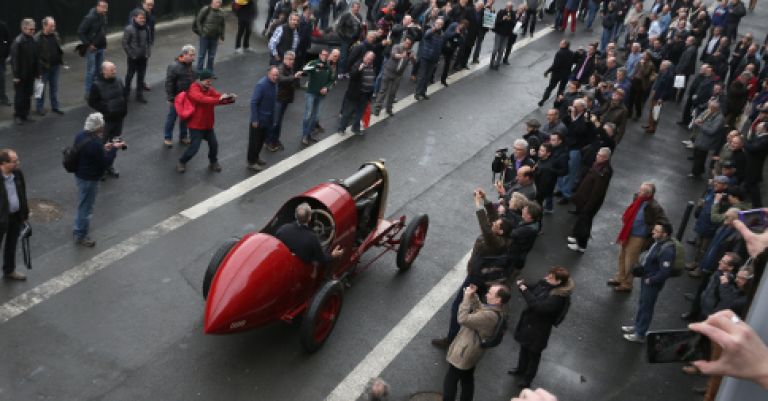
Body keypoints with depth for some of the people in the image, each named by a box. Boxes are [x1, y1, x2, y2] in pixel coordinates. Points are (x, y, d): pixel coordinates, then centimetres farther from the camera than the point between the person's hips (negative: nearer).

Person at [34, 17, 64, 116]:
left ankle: (55, 107, 22)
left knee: (54, 87, 13)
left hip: (55, 66, 5)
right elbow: (36, 54, -15)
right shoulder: (38, 38, -15)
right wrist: (42, 65, -17)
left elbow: (59, 49, 15)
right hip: (44, 67, -5)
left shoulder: (55, 35, 4)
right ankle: (40, 108, 17)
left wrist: (60, 61, 9)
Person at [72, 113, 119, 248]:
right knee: (86, 207, 7)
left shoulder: (81, 135, -3)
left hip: (80, 174, 10)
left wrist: (103, 148, 7)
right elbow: (106, 162, -22)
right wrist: (114, 149, -12)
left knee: (83, 203, 28)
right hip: (89, 179, -10)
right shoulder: (95, 144, -32)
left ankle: (78, 227, 47)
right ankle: (81, 236, 22)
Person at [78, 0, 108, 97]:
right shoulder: (90, 18, -17)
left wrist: (104, 43, 8)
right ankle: (88, 92, 5)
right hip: (92, 48, -7)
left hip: (101, 48, 7)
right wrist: (88, 44, -16)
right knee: (91, 71, -3)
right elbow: (80, 32, -16)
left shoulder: (104, 17, 5)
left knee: (99, 70, 14)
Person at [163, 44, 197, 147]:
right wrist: (170, 98, -18)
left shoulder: (192, 66, 4)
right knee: (171, 118, 6)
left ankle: (183, 136, 33)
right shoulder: (174, 67, -18)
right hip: (176, 98, -6)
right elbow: (169, 84, -18)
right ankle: (167, 138, 19)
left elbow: (195, 80, 16)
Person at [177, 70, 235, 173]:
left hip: (208, 125, 7)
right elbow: (203, 99, -38)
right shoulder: (194, 90, -20)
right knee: (194, 147, -6)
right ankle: (181, 163, 17)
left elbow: (219, 97, -3)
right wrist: (219, 99, -47)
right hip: (196, 126, -7)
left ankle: (213, 163, 35)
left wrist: (230, 99, -26)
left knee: (214, 144, 11)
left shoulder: (209, 89, 5)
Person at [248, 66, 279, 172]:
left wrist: (273, 118, 14)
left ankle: (256, 157, 36)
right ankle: (251, 162, 13)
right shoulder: (261, 85, -22)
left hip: (268, 118, 8)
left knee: (262, 139, 19)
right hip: (259, 119, -8)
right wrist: (254, 119, -22)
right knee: (254, 141, 3)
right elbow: (253, 102, -22)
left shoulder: (274, 84, 2)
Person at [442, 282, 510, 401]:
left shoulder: (489, 315, -37)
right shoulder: (495, 310, -5)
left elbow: (463, 319, -35)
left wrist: (467, 297, -28)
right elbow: (478, 308, 12)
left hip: (463, 354, -10)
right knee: (467, 379, 26)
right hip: (470, 353, 10)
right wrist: (473, 295, -5)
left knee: (450, 381, 9)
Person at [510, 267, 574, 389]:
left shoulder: (558, 297, -33)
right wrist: (523, 284, -15)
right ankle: (521, 369, 53)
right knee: (524, 347, 27)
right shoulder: (545, 282, -11)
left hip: (539, 328, -7)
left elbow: (538, 306, -39)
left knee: (533, 353, 16)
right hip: (528, 321, 7)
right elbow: (533, 289, 6)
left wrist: (525, 291, -34)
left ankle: (527, 378, 40)